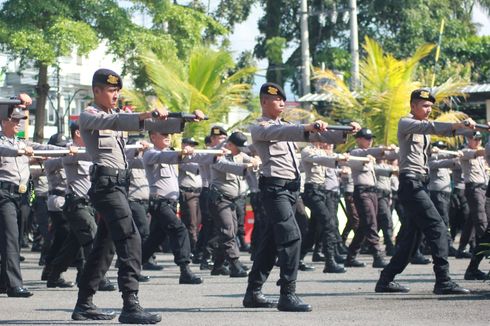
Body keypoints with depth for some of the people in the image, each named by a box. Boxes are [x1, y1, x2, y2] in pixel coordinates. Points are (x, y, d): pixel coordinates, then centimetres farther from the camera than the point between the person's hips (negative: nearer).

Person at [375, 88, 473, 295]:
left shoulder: (425, 127, 22)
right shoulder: (405, 123, -3)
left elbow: (442, 130, 5)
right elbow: (428, 126, -23)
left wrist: (463, 126, -16)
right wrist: (457, 125, -33)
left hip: (420, 184, 9)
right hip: (410, 182, -9)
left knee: (412, 238, 10)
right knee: (437, 228, -17)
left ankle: (386, 281, 17)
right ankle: (443, 281, -20)